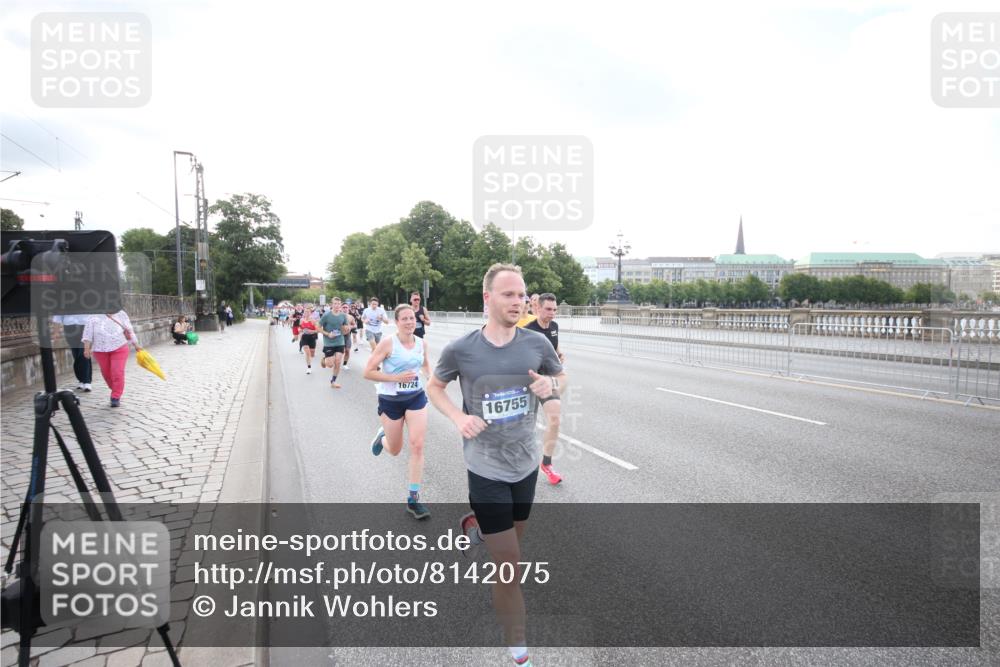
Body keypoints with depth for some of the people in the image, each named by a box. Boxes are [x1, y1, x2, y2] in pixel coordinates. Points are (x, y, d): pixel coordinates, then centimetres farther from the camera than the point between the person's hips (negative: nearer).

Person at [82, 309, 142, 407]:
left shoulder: (121, 314, 2)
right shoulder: (95, 316, -1)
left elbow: (129, 331, 9)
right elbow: (88, 332, -4)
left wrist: (136, 345, 11)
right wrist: (87, 348, -11)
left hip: (119, 349, -1)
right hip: (101, 350, 1)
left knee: (117, 373, -10)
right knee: (106, 373, 11)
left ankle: (116, 397, -2)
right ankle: (116, 391, 34)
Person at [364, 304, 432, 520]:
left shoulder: (421, 343, -2)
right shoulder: (387, 343, -16)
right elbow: (368, 372, -16)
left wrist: (431, 376, -3)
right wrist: (397, 378, -24)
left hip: (416, 398, 3)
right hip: (390, 400, -3)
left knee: (417, 446, -8)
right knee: (395, 451, 12)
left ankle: (413, 499, 4)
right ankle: (382, 435, 50)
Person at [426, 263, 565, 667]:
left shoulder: (536, 344, -8)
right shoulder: (461, 350, -14)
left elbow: (561, 376, 10)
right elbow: (434, 387, 3)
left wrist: (551, 386, -14)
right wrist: (459, 418, -15)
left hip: (526, 464, 4)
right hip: (486, 470, -4)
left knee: (513, 540, 26)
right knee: (510, 567, 0)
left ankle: (476, 526, 59)